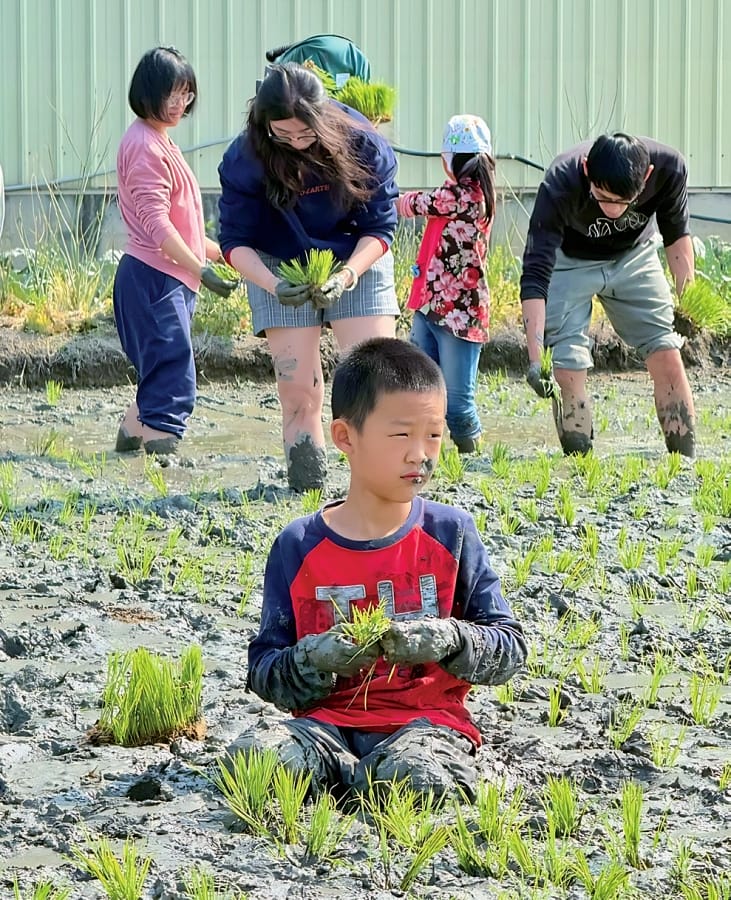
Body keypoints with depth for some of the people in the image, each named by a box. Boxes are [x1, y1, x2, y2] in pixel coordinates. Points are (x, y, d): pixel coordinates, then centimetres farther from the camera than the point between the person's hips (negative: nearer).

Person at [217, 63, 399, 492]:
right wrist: (273, 286, -28)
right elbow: (236, 240, -11)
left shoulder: (362, 143, -19)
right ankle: (306, 488, 3)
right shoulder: (246, 158, -19)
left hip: (357, 262, 0)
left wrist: (346, 276, -26)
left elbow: (379, 227, -10)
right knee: (298, 391, -5)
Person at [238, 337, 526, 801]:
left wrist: (446, 640, -17)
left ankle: (346, 781, -5)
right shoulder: (299, 547, 4)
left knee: (417, 776, -38)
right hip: (329, 722, 1)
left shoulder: (451, 533, 4)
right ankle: (362, 778, -7)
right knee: (250, 756, -31)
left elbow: (510, 649, 4)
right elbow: (264, 672, 5)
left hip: (427, 717, -1)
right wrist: (316, 659, -17)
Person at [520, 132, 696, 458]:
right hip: (569, 262, -2)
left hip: (634, 255, 2)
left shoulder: (668, 167, -31)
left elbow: (675, 233, -9)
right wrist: (534, 359, -46)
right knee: (570, 369, -12)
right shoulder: (560, 185, -39)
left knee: (668, 359, -4)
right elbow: (535, 274, -39)